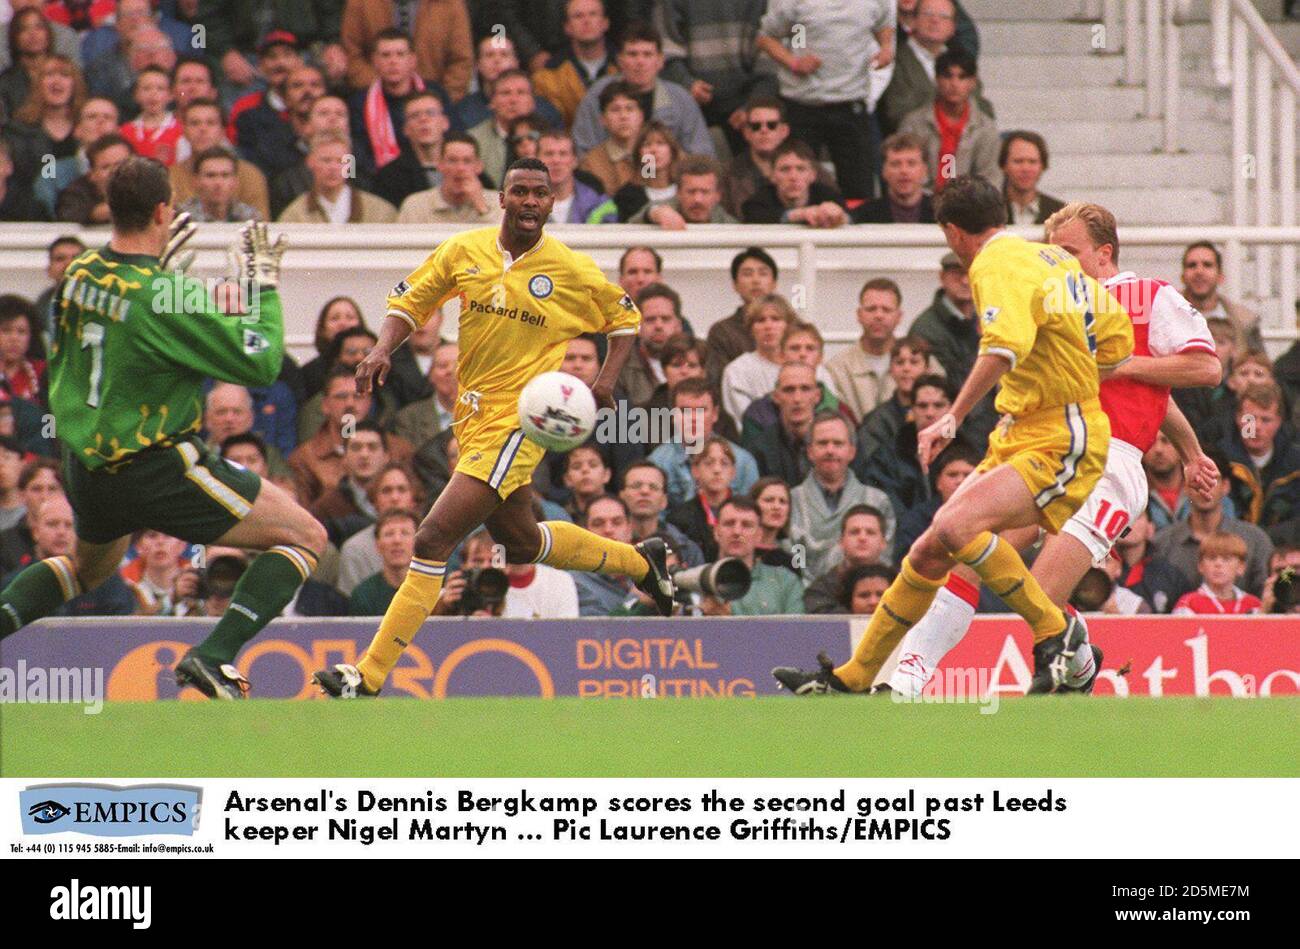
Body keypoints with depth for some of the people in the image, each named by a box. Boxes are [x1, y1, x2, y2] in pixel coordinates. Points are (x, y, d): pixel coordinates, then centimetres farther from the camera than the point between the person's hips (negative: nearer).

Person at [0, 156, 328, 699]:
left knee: (89, 568, 37)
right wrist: (264, 283, -6)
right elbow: (261, 364, -17)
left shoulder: (80, 273, -1)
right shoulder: (167, 299, -22)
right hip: (157, 471, -8)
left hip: (85, 466, 8)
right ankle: (215, 657, -13)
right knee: (306, 537, -1)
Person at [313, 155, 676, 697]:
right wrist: (383, 349, -8)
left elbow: (625, 318, 11)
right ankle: (640, 561, 47)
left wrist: (606, 382, -3)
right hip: (471, 419, 6)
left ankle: (370, 677, -15)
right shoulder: (463, 252, 2)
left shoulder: (573, 272, -6)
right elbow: (408, 302, 12)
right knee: (522, 544, 23)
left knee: (434, 539, -16)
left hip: (517, 423, -6)